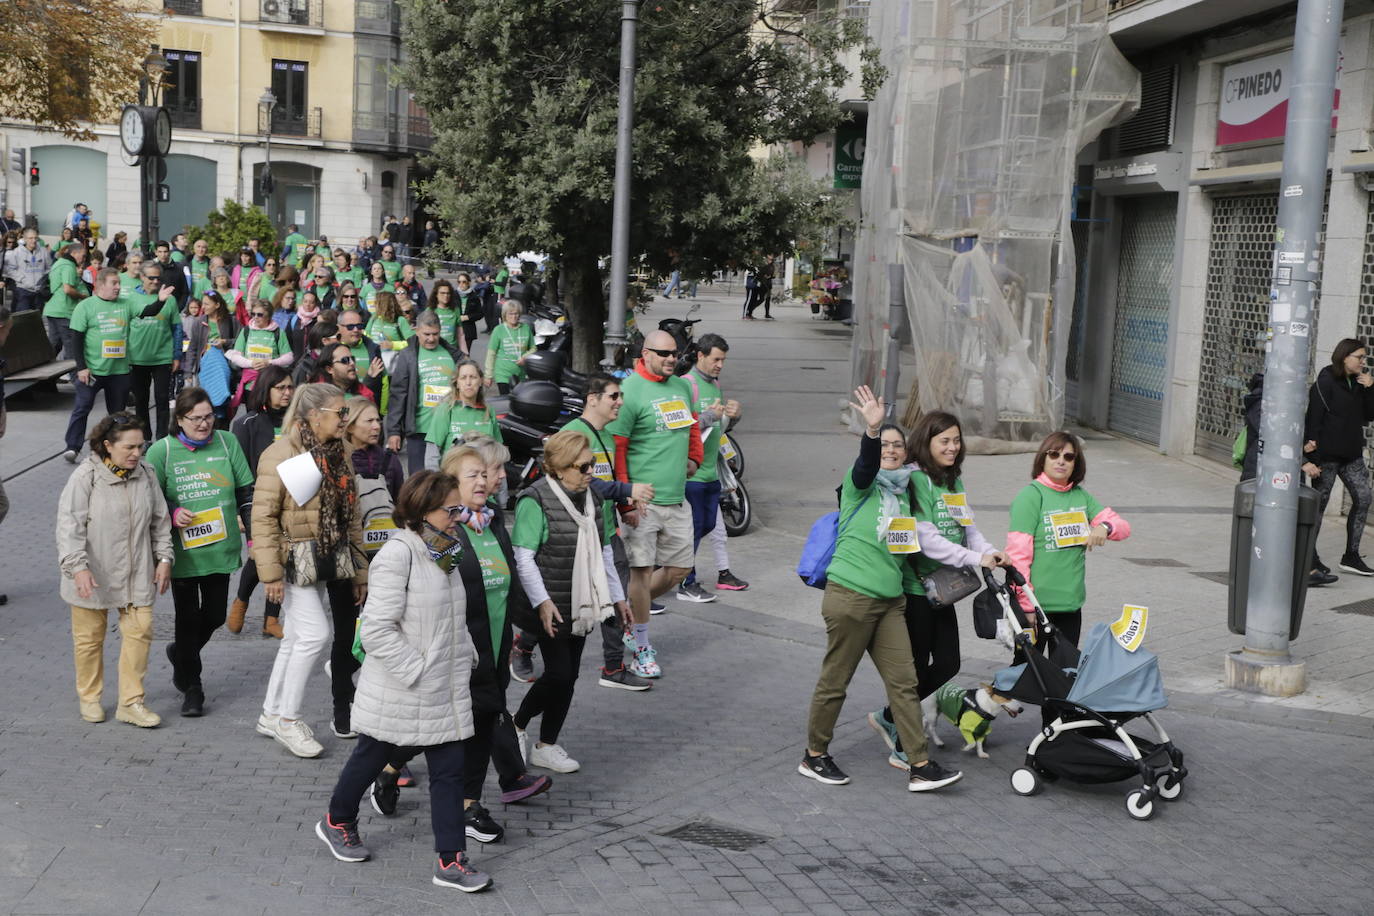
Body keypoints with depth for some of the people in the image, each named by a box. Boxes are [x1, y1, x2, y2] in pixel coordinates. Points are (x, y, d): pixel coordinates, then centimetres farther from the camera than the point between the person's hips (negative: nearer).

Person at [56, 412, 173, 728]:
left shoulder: (145, 474, 1)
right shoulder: (84, 478, -14)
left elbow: (159, 521, 12)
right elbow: (69, 526, -18)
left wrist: (164, 558, 8)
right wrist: (78, 567, -27)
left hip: (136, 575, 4)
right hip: (92, 577, -4)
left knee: (140, 631, -1)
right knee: (89, 637, 9)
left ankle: (131, 702, 10)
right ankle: (89, 698, 28)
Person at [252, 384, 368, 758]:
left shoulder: (338, 454, 11)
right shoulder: (281, 454, -13)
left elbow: (351, 516, 16)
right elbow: (263, 517, -14)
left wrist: (359, 572, 15)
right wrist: (270, 572, -19)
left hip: (325, 558, 8)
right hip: (294, 557, -7)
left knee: (296, 638, 12)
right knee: (315, 633, -11)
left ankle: (272, 714, 25)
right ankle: (287, 719, 2)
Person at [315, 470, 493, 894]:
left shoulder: (442, 554, 8)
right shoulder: (397, 555, -20)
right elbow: (377, 630, -23)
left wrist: (465, 661, 9)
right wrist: (417, 671, -22)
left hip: (445, 691, 7)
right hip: (399, 694, -7)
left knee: (449, 770, 4)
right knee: (371, 758, 15)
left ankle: (451, 860, 10)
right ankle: (337, 821, 40)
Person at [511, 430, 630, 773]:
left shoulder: (593, 499, 7)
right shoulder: (536, 501, -16)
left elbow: (604, 551, 17)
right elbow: (523, 557, -18)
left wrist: (617, 596, 17)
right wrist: (542, 601, -25)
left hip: (582, 605, 7)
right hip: (550, 608, -7)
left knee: (569, 675, 9)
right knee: (559, 673, -8)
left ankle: (547, 746, 22)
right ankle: (517, 726, 17)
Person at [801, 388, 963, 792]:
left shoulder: (905, 489, 15)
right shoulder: (861, 483, -4)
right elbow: (866, 465, -28)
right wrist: (872, 430, -46)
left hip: (891, 600, 6)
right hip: (850, 596, -6)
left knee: (904, 682, 4)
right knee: (835, 681, 3)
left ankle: (920, 767, 7)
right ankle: (814, 756, 18)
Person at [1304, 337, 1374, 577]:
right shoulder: (1325, 383, -11)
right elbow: (1313, 419, -14)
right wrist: (1309, 456, -18)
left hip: (1352, 454, 7)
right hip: (1327, 453, -7)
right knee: (1319, 502, 2)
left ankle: (1351, 555, 7)